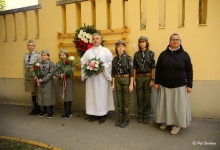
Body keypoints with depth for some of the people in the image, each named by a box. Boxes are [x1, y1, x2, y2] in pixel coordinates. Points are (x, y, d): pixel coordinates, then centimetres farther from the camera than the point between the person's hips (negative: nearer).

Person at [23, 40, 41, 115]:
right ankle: (34, 108, 24)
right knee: (32, 92, 12)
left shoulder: (38, 55, -7)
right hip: (28, 76, 5)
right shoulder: (25, 55, 11)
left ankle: (38, 109, 16)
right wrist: (24, 78, 12)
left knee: (36, 92, 2)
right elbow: (24, 67, 14)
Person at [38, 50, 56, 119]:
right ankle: (44, 111, 27)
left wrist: (43, 79, -18)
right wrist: (38, 79, -11)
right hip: (41, 83, 5)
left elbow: (51, 74, -14)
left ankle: (50, 112, 16)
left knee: (49, 97, 2)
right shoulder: (39, 64, 7)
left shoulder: (51, 64, -7)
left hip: (48, 82, -4)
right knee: (42, 97, 11)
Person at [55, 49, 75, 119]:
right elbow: (56, 73, -2)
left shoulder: (69, 63, -5)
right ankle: (65, 112, 24)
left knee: (69, 98, 3)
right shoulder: (58, 64, 4)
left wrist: (67, 73, -26)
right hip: (61, 82, 3)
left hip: (68, 82, -2)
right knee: (64, 98, 10)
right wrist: (60, 75, -21)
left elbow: (72, 73, -8)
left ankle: (69, 112, 18)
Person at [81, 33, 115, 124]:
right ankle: (93, 114, 14)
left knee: (102, 95, 0)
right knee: (91, 95, 4)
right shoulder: (88, 52, 14)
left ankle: (102, 114, 10)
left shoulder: (106, 51, 5)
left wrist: (103, 68, -15)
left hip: (102, 77, -3)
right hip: (91, 77, 3)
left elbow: (111, 62, -2)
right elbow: (83, 62, 10)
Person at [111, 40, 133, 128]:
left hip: (126, 79, -3)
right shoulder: (114, 59, 4)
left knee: (126, 100, 4)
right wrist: (113, 84, 7)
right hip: (117, 80, 4)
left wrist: (131, 84, -11)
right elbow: (113, 73, 8)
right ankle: (120, 118, 25)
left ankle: (126, 119, 18)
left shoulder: (128, 58, -6)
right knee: (119, 100, 10)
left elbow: (131, 72, -8)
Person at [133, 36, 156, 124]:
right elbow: (134, 68, 4)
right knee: (139, 97, 8)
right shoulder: (136, 54, 4)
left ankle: (146, 116, 20)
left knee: (147, 97, 6)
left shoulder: (150, 53, -1)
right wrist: (134, 80, 2)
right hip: (139, 77, 2)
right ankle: (140, 115, 23)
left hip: (147, 77, -1)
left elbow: (153, 68, -4)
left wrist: (152, 80, -7)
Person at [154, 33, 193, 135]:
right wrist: (156, 83, 2)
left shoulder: (184, 55, -1)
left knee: (178, 106, 6)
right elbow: (157, 69, 5)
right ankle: (165, 121, 30)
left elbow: (189, 71, 1)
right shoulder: (163, 54, 3)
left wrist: (189, 85, -2)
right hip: (164, 86, 2)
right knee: (165, 105, 12)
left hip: (179, 87, -1)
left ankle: (177, 124, 24)